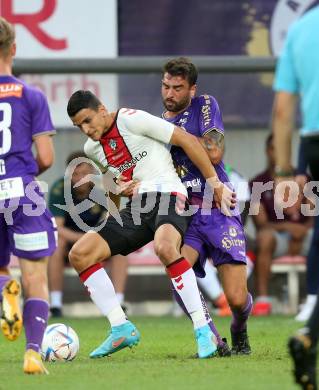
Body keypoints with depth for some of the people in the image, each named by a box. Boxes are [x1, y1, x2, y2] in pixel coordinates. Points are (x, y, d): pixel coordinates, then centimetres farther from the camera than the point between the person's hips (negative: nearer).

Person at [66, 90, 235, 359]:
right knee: (79, 255, -5)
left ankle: (203, 330, -32)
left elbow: (188, 141, -8)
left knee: (164, 247, -39)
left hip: (168, 195, -8)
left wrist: (216, 185, -7)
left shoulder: (131, 119, -9)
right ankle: (121, 329, -3)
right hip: (136, 207, 8)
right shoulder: (92, 148, 13)